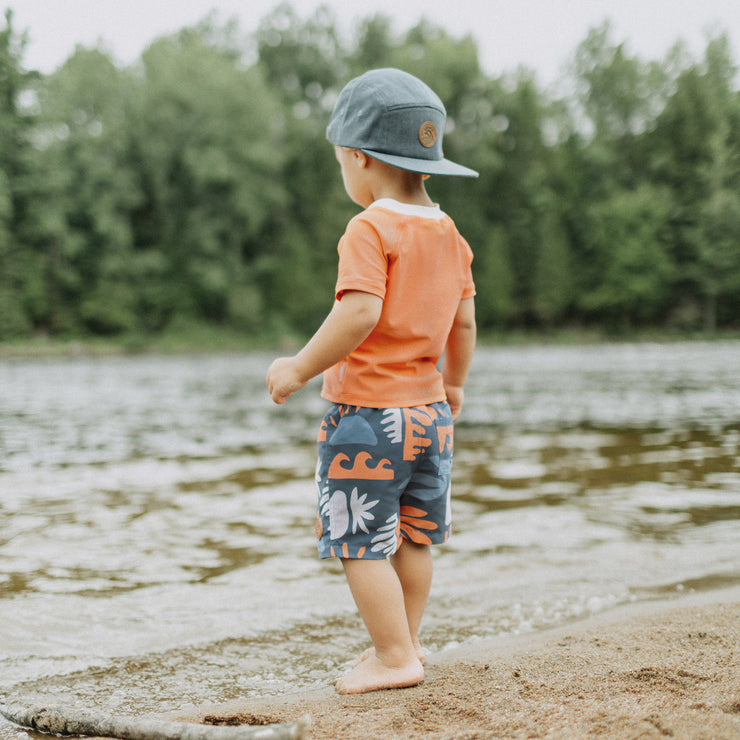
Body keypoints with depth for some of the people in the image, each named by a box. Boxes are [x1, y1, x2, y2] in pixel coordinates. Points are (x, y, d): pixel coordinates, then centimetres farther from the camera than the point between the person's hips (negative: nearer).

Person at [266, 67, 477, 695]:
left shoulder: (370, 228, -15)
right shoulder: (448, 232, 8)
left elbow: (361, 312, -27)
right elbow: (464, 319, 13)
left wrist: (300, 367, -18)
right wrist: (453, 383, 28)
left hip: (369, 413, -8)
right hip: (431, 413, 9)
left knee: (362, 543, 2)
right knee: (414, 537, 19)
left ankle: (394, 656, 7)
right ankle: (403, 641, 33)